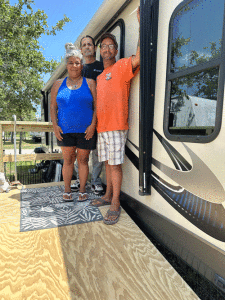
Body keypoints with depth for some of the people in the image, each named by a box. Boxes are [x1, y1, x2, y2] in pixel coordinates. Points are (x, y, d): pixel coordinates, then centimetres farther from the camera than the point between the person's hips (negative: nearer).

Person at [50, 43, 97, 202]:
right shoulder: (58, 84, 11)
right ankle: (67, 191, 19)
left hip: (85, 130, -1)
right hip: (65, 130, 2)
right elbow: (53, 107, 11)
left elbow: (97, 106, 0)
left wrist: (93, 125, -10)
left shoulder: (90, 83, 5)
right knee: (68, 159, 6)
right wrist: (55, 125, -2)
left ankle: (82, 190, 19)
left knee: (83, 159, 6)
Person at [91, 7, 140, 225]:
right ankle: (108, 196, 26)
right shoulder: (99, 76, 22)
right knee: (107, 163, 13)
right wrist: (95, 124, 19)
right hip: (101, 127, 8)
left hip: (116, 126, -7)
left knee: (115, 164, -5)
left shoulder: (122, 67, 0)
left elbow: (139, 57, -20)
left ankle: (115, 204, 5)